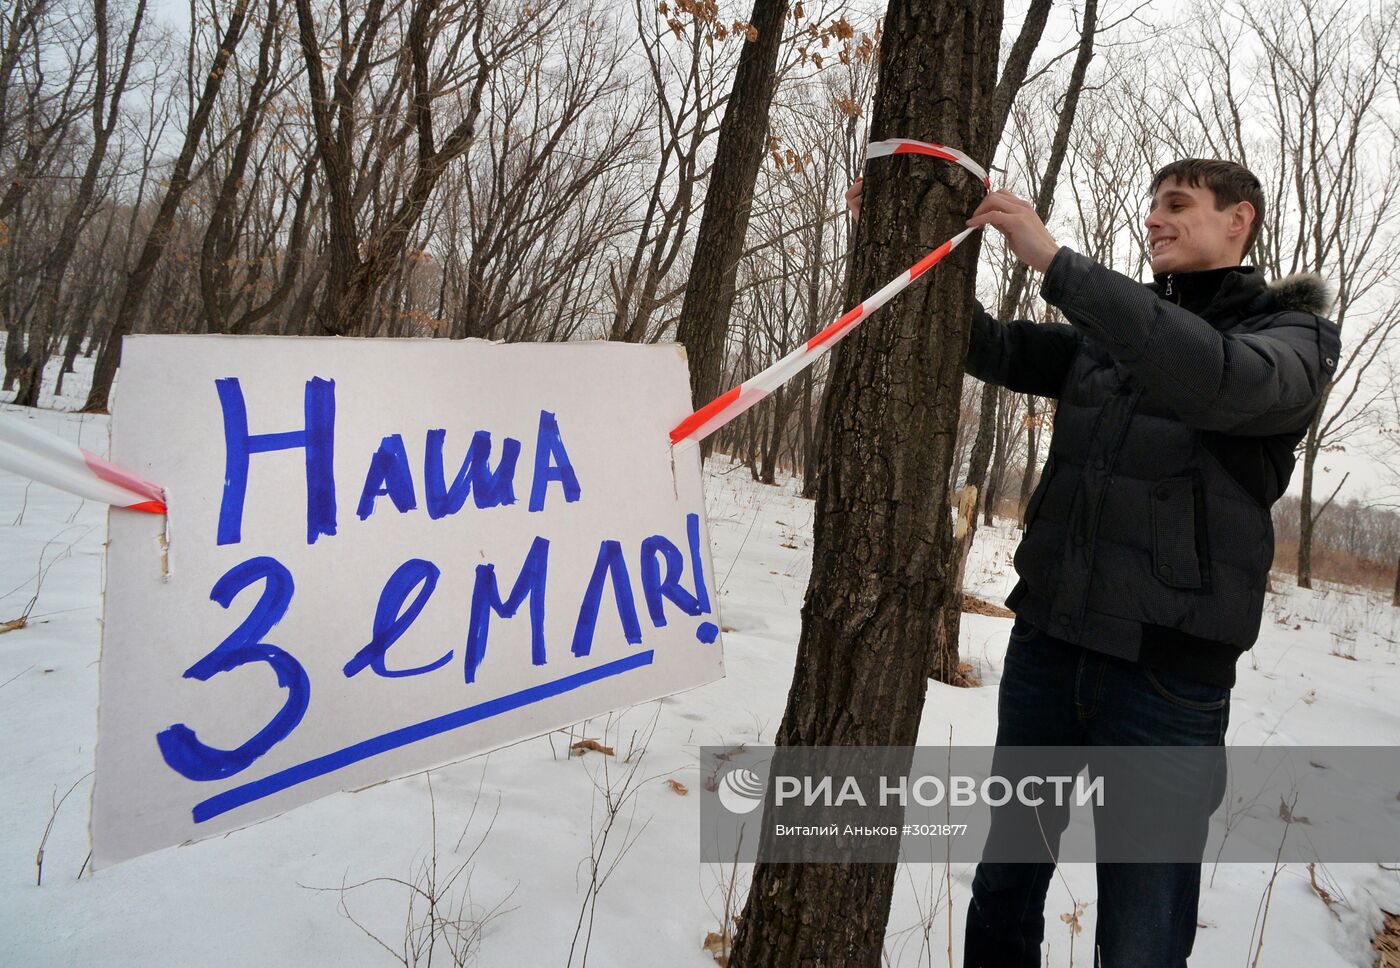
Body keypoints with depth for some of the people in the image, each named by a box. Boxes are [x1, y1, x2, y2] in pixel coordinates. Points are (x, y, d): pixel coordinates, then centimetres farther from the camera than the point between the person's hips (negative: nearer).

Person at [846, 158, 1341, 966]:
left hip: (1168, 666, -4)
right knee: (1005, 884, 15)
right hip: (1047, 639, 5)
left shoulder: (1296, 337, -1)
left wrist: (1056, 261, -27)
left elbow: (1219, 378, -23)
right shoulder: (1111, 333, 14)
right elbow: (996, 350, 8)